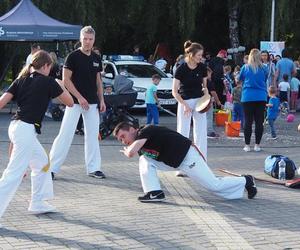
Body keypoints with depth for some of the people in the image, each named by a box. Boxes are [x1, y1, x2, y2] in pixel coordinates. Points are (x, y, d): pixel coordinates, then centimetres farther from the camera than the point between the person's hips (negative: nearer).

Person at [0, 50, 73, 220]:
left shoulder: (21, 80, 12)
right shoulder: (48, 82, -4)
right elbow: (70, 102, 7)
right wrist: (60, 86, 23)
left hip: (16, 126, 8)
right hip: (26, 130, -8)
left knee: (42, 162, 24)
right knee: (15, 173, -10)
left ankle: (38, 203, 30)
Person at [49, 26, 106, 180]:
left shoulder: (96, 59, 11)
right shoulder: (73, 56, -7)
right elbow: (66, 79, -10)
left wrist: (101, 100, 9)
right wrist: (79, 97, -15)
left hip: (92, 103, 6)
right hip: (75, 102, -6)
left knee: (92, 135, 8)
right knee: (66, 134, -8)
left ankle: (93, 168, 16)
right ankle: (51, 168, -4)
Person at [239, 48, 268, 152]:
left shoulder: (245, 67, -3)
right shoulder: (263, 68, -1)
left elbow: (240, 79, 11)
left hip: (248, 97, -1)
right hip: (261, 97, 1)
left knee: (248, 121, 3)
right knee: (259, 121, 5)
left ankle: (247, 145, 3)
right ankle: (257, 145, 7)